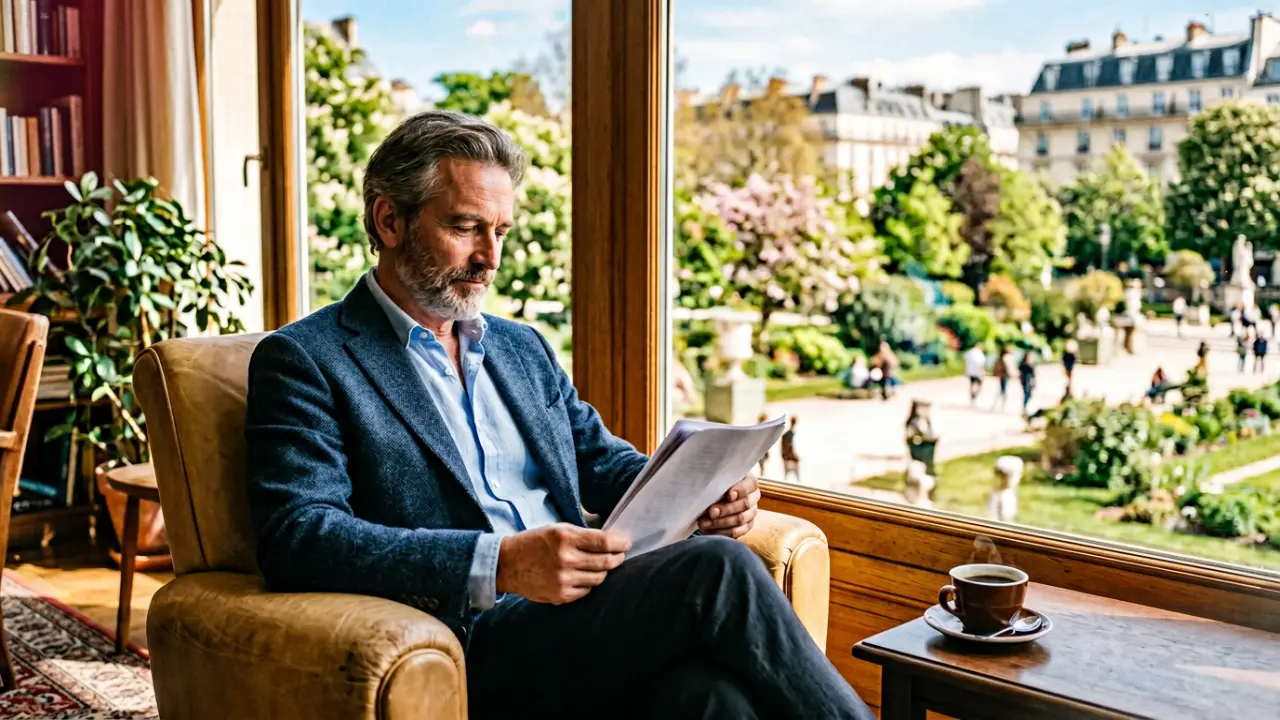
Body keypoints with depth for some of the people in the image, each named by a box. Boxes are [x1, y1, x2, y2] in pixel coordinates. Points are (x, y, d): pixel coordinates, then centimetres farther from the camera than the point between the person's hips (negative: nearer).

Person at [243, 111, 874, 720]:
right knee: (717, 570, -26)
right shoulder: (303, 360, 3)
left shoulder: (524, 348, 24)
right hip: (470, 647, -5)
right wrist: (497, 564, -22)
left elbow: (603, 461, 26)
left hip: (582, 620, 6)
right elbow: (296, 536, -10)